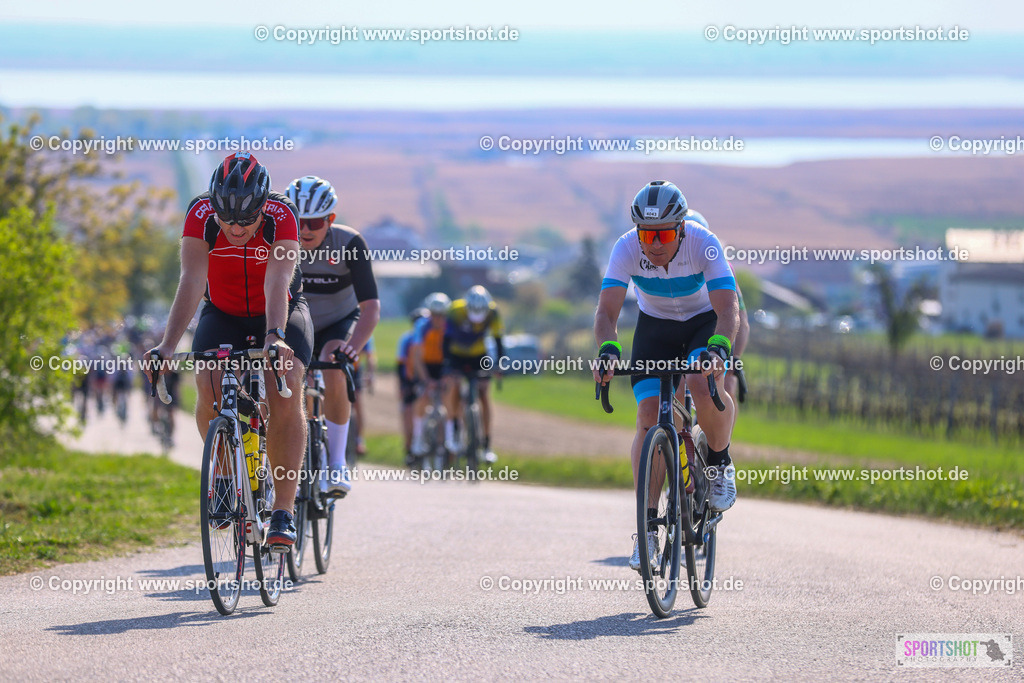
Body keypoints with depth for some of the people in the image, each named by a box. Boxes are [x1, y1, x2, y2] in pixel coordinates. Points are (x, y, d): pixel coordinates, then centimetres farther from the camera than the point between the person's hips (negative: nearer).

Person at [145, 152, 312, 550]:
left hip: (280, 313, -1)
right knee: (209, 386, -26)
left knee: (286, 391, -25)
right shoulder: (200, 216, -26)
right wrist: (167, 346, -46)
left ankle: (283, 513, -21)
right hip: (223, 315, 1)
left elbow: (277, 283, -41)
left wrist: (275, 336, -58)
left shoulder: (281, 216, -29)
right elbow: (191, 281, -34)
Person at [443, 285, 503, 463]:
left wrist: (500, 363, -21)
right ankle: (451, 426, -2)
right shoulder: (456, 310, -27)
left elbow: (497, 339, -14)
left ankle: (486, 446, -4)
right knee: (454, 388, -25)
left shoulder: (493, 312, -21)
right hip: (457, 356, -1)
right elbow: (447, 339, -24)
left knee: (484, 397, -7)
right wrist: (446, 362, -32)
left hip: (479, 356, 1)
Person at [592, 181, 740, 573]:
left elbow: (728, 308, -38)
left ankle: (720, 462, -3)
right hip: (654, 325, 2)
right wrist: (607, 350, -52)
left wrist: (718, 349, -57)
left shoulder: (704, 244, -30)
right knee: (648, 417, -14)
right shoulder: (627, 248, -26)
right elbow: (607, 309, -32)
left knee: (702, 385, -33)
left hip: (704, 323, -2)